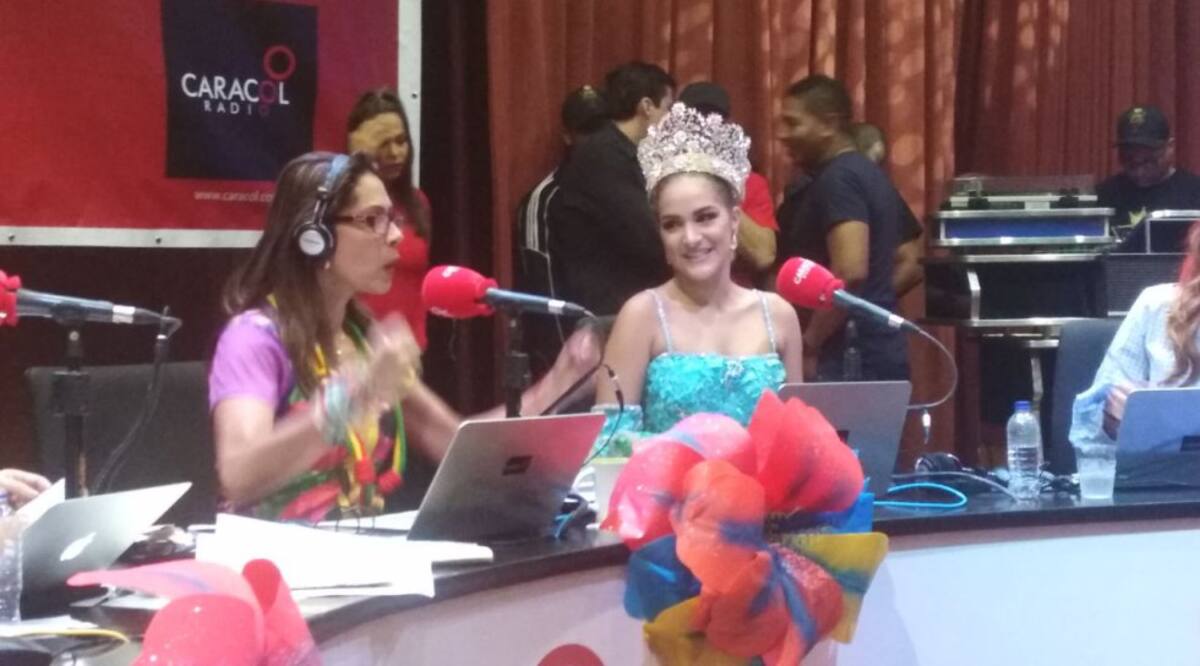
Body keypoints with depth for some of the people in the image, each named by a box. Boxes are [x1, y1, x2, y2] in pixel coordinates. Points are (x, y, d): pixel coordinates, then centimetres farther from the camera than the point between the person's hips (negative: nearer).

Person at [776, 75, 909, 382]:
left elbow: (850, 271, -25)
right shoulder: (867, 173, 18)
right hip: (882, 354, 10)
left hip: (848, 360, -10)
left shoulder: (837, 179, -13)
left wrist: (808, 345, -18)